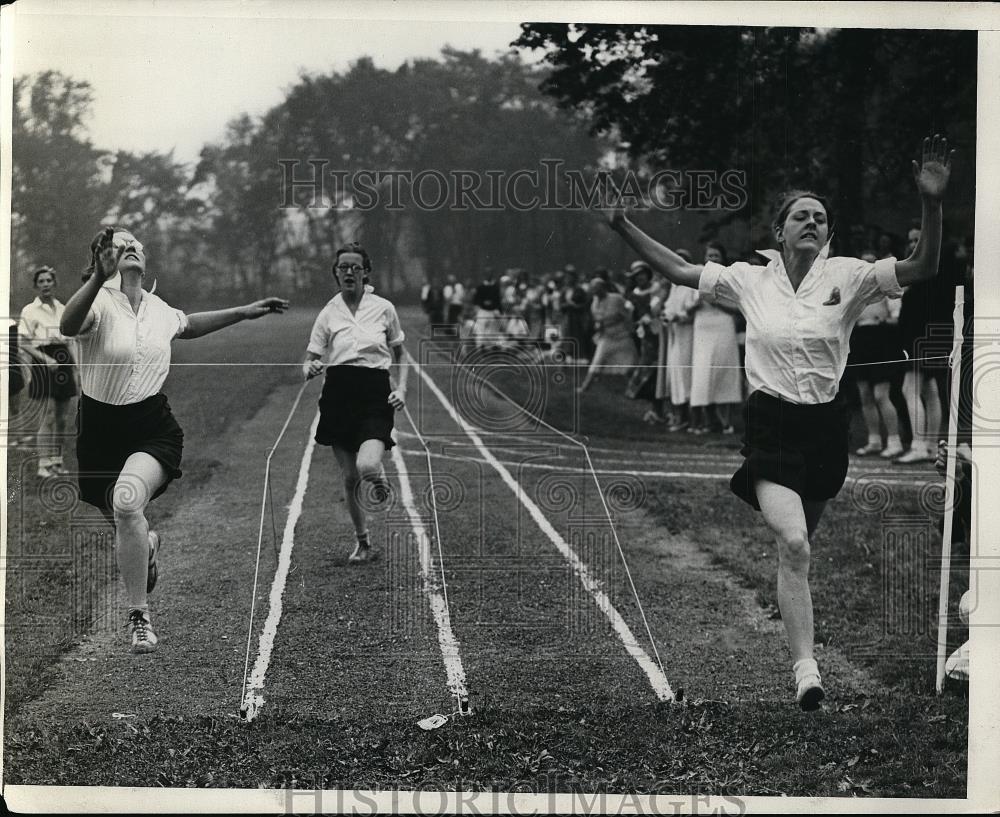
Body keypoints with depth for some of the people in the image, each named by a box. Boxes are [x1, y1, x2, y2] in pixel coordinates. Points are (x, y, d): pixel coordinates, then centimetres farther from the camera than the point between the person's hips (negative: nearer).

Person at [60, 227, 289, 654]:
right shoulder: (100, 302, -13)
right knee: (125, 525, 12)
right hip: (101, 430, -1)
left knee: (127, 500, -29)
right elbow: (68, 326, -38)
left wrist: (244, 311, 27)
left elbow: (189, 325, 30)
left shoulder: (159, 309, 5)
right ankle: (147, 542, 55)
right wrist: (99, 277, -52)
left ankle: (139, 615, -17)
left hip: (153, 428, 1)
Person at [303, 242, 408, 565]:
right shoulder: (328, 314, 5)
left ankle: (380, 487, 14)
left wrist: (402, 387, -1)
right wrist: (309, 369, -17)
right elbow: (311, 358, 7)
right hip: (339, 395, 2)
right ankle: (362, 541, 23)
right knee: (350, 478, 4)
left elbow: (400, 354, 14)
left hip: (375, 394, -2)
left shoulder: (384, 308, 3)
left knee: (368, 467, -23)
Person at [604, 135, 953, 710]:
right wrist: (623, 226, 7)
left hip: (826, 424, 1)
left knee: (798, 545, 13)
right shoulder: (749, 280, 4)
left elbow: (922, 268, -12)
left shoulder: (848, 276, -2)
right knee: (793, 543, -19)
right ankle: (806, 668, -18)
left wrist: (932, 205, -27)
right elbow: (678, 270, 12)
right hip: (771, 422, -1)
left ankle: (802, 658, 37)